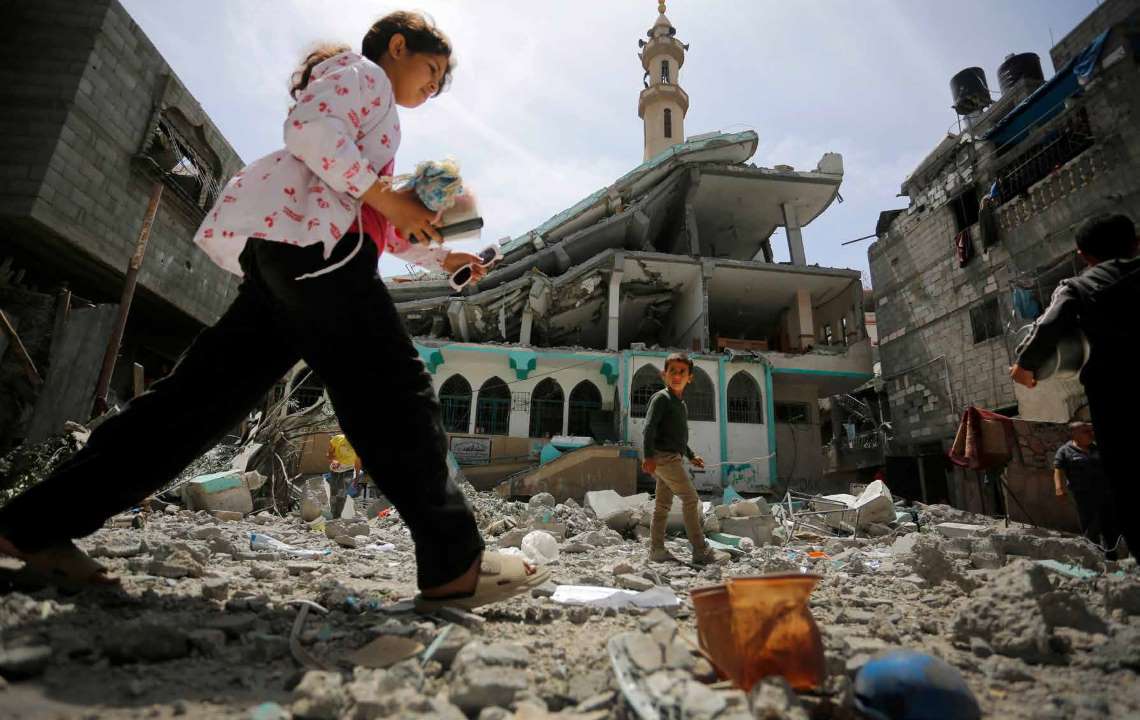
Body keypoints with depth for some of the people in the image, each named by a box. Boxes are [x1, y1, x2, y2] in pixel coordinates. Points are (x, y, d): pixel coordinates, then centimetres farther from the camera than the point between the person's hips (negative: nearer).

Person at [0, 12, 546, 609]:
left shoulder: (377, 115, 38)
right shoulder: (360, 72, 12)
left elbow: (380, 227, 33)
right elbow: (308, 128, -10)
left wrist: (445, 256, 24)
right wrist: (385, 195, -13)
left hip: (281, 259, 10)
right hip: (300, 232, -10)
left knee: (210, 394, 6)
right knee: (395, 392, -16)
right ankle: (453, 565, -14)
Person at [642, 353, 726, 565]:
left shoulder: (680, 403, 19)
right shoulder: (661, 398, -9)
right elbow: (650, 427, -18)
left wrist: (691, 455, 27)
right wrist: (649, 456, -27)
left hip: (673, 457, 9)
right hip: (665, 456, -9)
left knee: (663, 503, 10)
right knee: (690, 498, -9)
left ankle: (657, 550, 15)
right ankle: (701, 551, -5)